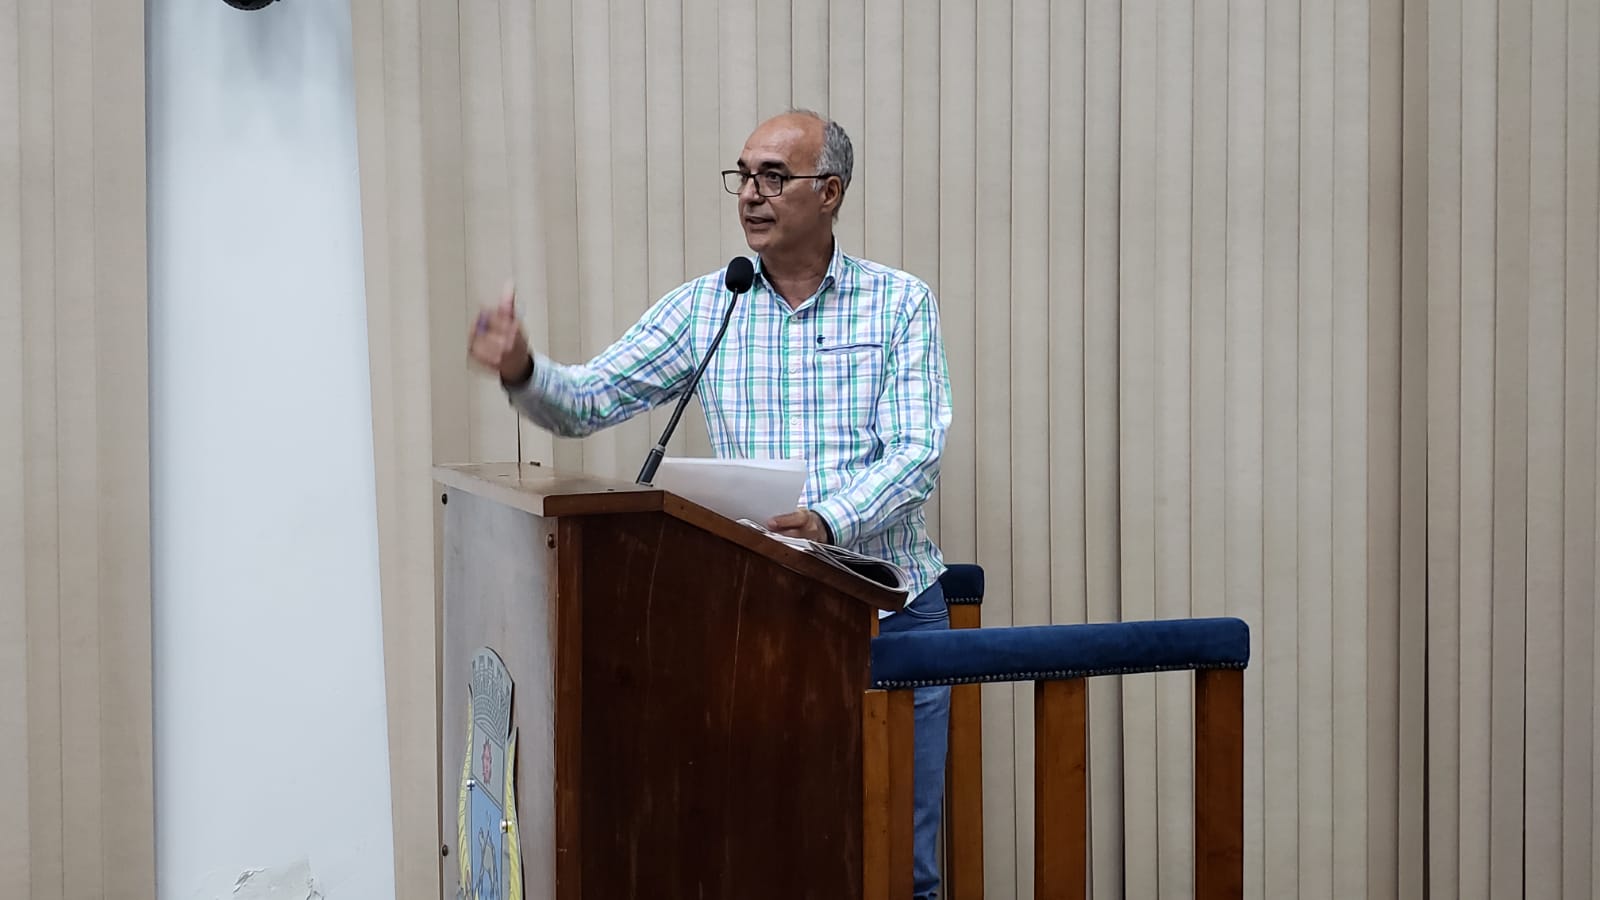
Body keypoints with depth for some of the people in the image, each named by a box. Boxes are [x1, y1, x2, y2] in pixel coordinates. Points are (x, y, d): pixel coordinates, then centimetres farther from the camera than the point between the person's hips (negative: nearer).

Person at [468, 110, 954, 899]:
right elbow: (588, 403, 2)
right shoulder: (704, 309, 6)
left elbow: (916, 453, -9)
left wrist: (827, 521, -28)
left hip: (892, 611, -1)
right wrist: (522, 372, -21)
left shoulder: (900, 303, 0)